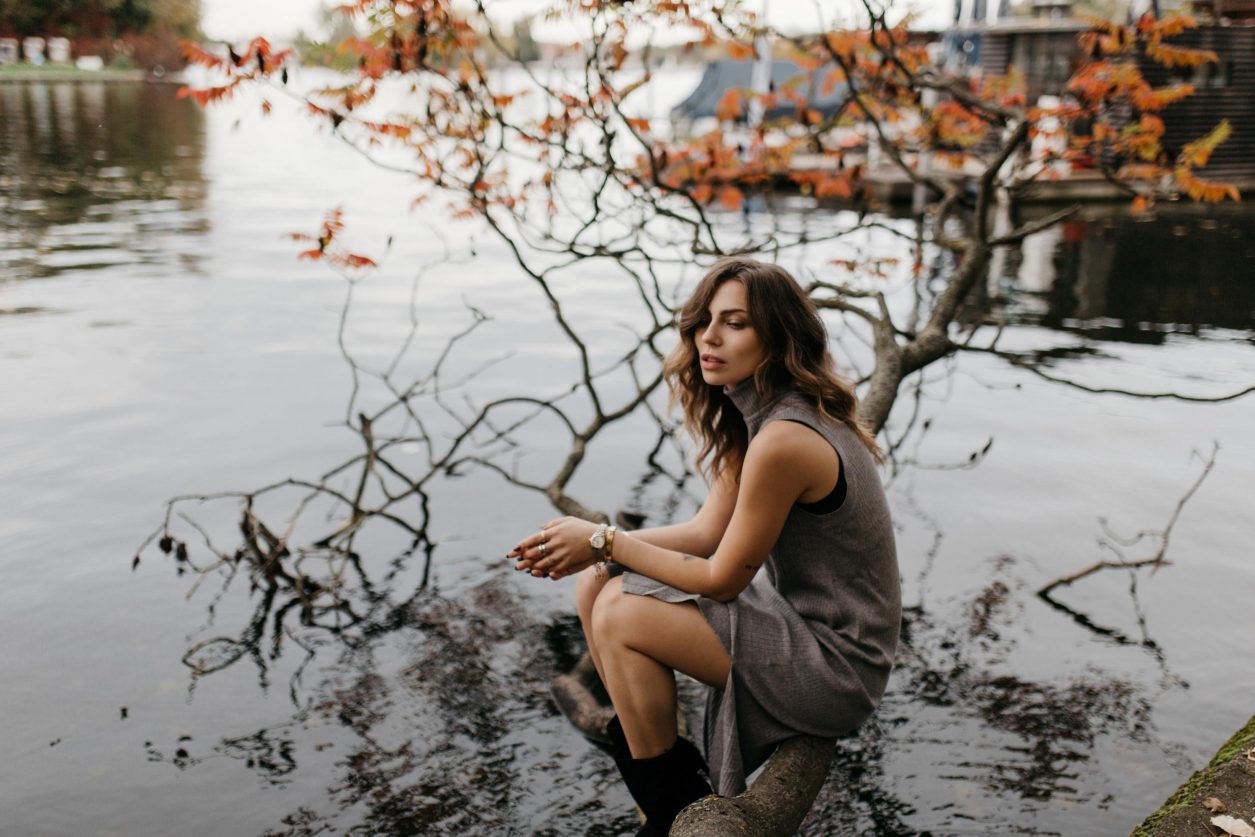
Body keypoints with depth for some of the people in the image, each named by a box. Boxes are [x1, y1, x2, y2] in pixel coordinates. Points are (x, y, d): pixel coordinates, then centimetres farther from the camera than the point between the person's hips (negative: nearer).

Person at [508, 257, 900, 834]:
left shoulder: (782, 441, -27)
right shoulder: (753, 416, 5)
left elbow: (723, 579, -20)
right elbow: (708, 531, 4)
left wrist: (605, 541, -11)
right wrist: (594, 548, -7)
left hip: (836, 665, -9)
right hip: (801, 615, 10)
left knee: (619, 614, -20)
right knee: (596, 585, 3)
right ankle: (666, 784, 16)